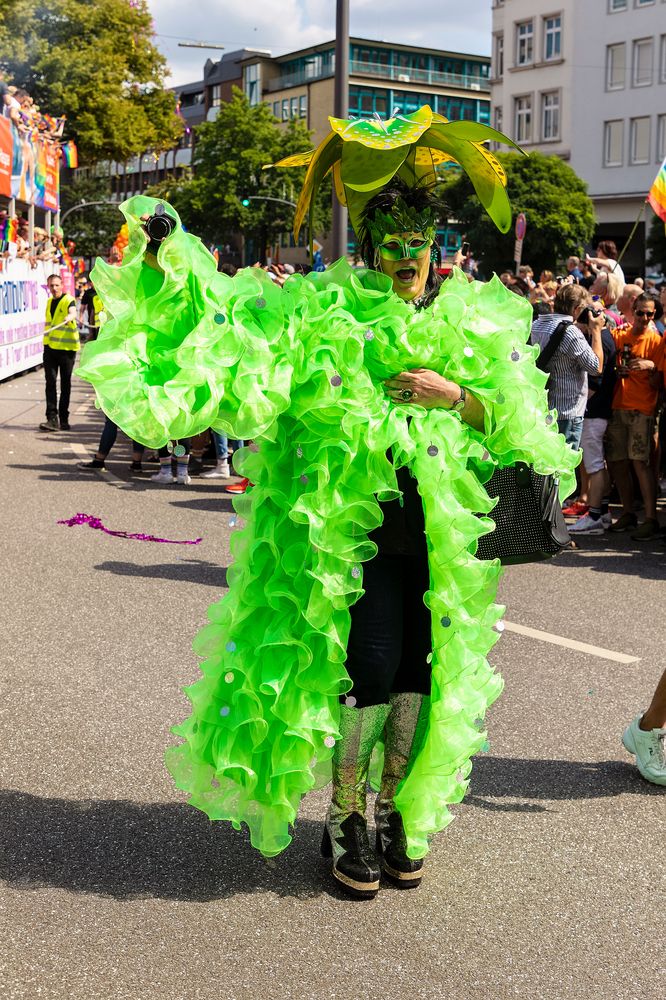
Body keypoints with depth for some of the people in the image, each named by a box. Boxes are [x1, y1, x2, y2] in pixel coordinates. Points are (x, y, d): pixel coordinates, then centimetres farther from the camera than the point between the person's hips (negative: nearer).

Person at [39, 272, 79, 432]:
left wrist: (70, 316, -54)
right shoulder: (49, 301, 11)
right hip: (50, 347, 5)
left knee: (66, 384, 5)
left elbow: (72, 311, -32)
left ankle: (63, 419, 14)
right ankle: (52, 418, -11)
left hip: (66, 347, -5)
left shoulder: (68, 300, -8)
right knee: (50, 382, -6)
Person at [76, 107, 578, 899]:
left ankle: (396, 811, 27)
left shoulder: (474, 322, 9)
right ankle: (346, 819, 14)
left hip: (444, 535, 3)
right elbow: (233, 315, 1)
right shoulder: (325, 312, 1)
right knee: (368, 669, -7)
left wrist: (457, 395, -9)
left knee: (419, 674, 7)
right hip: (357, 528, -3)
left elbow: (519, 421, 8)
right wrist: (171, 252, -6)